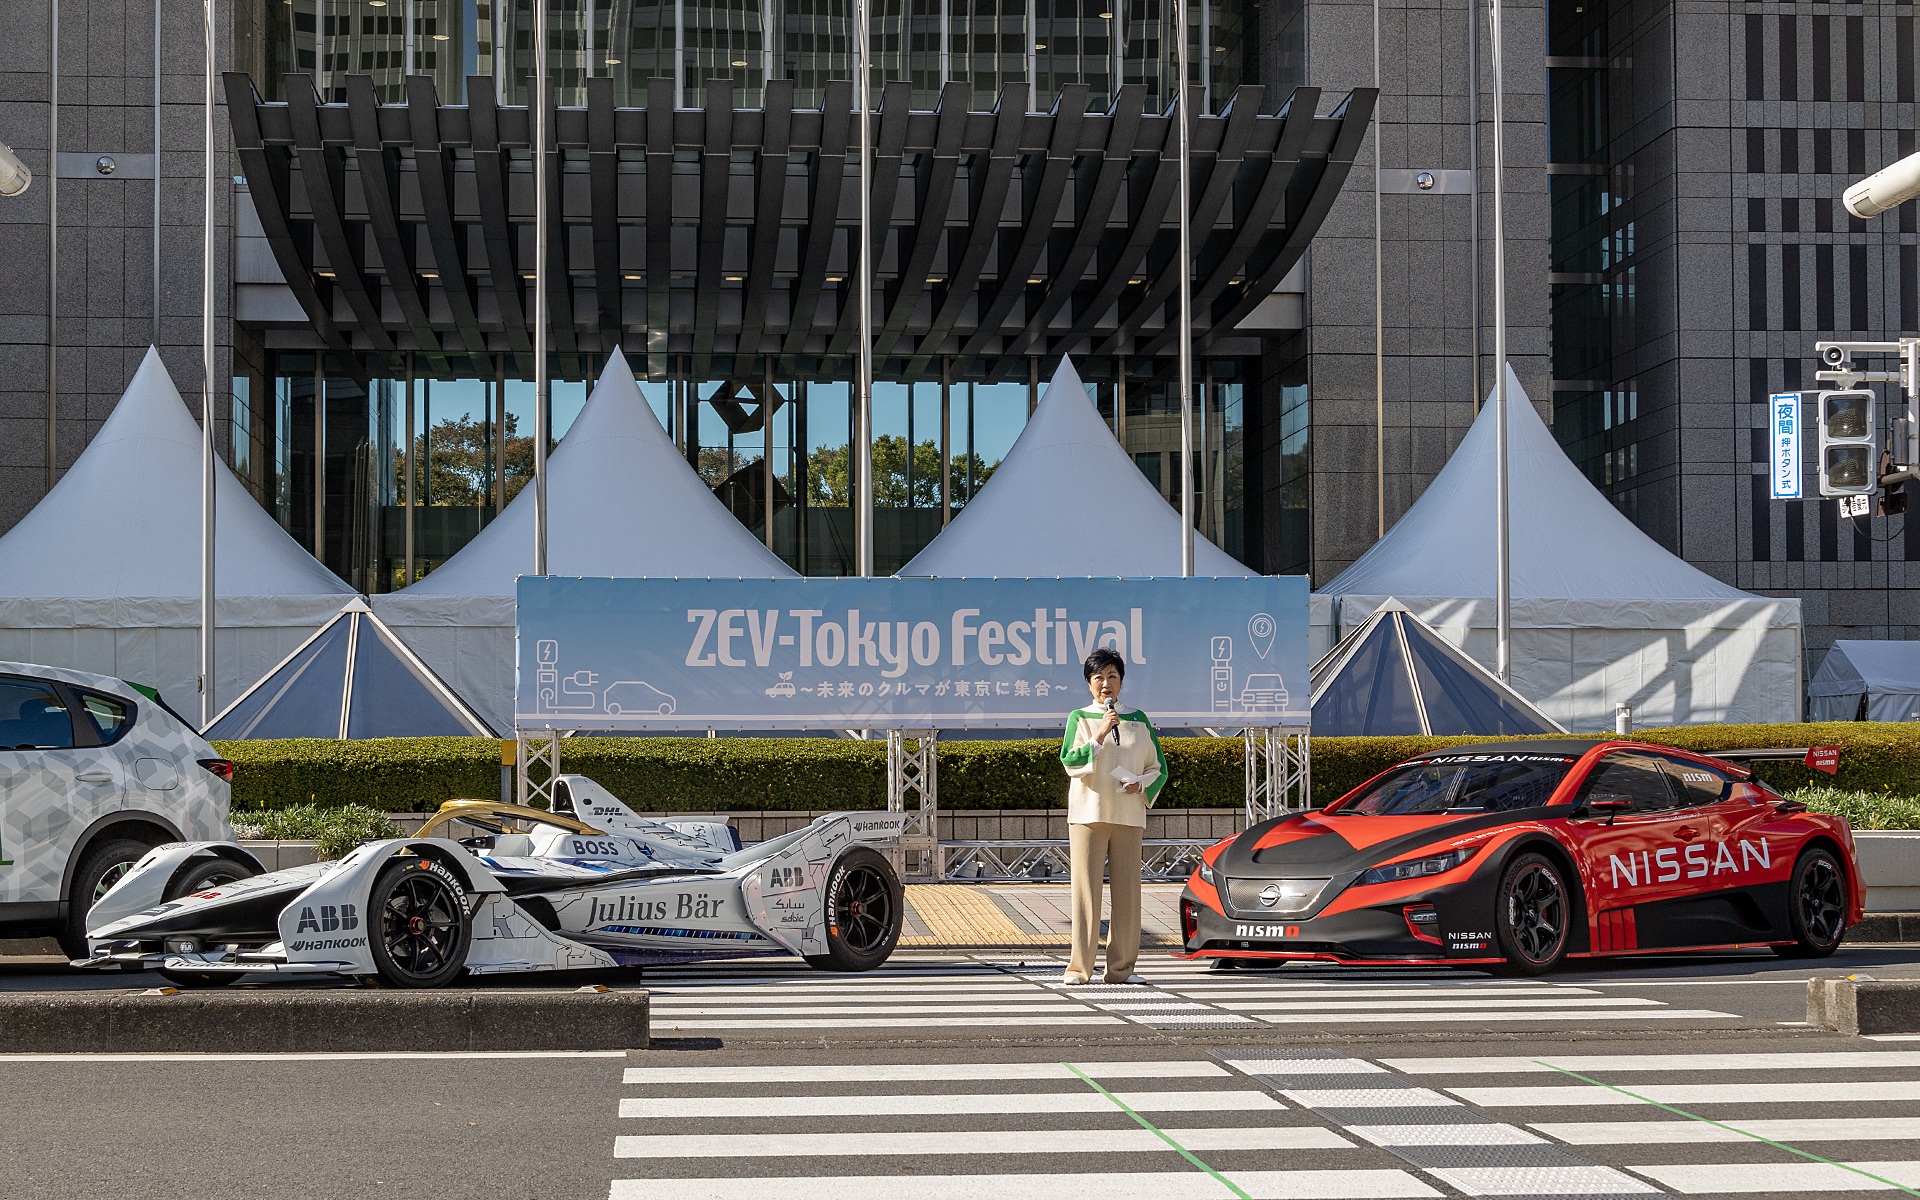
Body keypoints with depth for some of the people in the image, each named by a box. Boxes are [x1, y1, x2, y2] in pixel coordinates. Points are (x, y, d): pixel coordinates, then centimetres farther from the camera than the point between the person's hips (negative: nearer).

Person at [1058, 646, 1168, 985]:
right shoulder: (1080, 719, 5)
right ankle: (1079, 967, -5)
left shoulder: (1138, 720, 12)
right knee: (1086, 889, -7)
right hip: (1088, 813, -2)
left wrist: (1141, 785, -6)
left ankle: (1121, 967, 5)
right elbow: (1070, 762, -8)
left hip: (1128, 814, 2)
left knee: (1127, 890, 0)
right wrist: (1100, 734, -17)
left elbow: (1159, 768, 14)